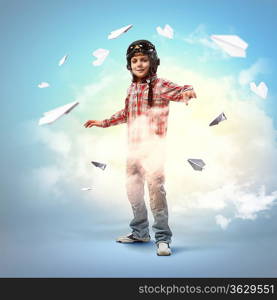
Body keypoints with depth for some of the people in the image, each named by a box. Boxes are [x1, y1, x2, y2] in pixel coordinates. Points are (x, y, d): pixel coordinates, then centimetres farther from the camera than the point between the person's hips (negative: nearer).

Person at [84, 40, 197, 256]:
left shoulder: (160, 85, -7)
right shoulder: (132, 88, 12)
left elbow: (180, 91, -22)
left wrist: (187, 92, -45)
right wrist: (103, 123, 28)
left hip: (153, 147, -7)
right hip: (134, 147, 8)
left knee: (155, 188, -11)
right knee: (133, 189, 14)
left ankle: (163, 238, 3)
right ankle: (140, 232, 30)